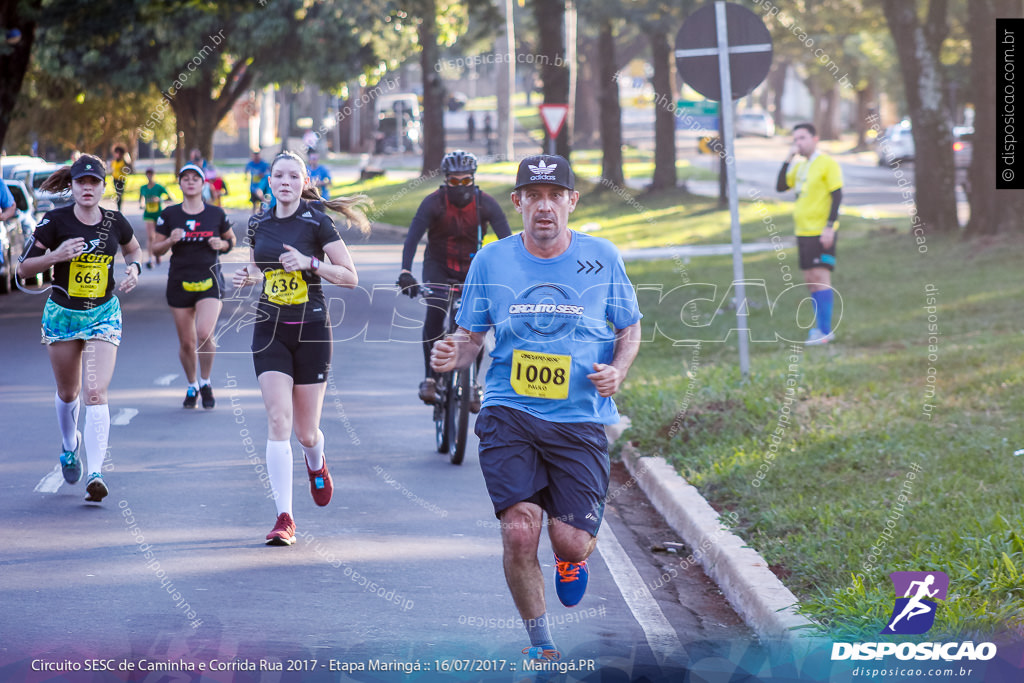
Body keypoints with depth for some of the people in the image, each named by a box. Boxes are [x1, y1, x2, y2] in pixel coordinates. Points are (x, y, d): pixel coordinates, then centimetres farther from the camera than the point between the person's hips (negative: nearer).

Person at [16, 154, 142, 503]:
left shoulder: (114, 222, -4)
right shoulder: (55, 221, -11)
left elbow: (133, 248, 18)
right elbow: (23, 268, -8)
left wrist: (133, 268, -4)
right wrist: (55, 255, -25)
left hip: (104, 314, 0)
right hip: (62, 314, 0)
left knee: (96, 393, -14)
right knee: (68, 392, 15)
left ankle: (95, 474, -19)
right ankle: (70, 444, 46)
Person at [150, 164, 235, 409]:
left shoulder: (216, 214, 3)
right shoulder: (170, 215, 2)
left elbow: (231, 239, 16)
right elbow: (156, 248, 8)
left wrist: (222, 244, -5)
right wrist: (171, 241, -12)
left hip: (210, 281, -1)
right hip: (180, 283, 1)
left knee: (205, 334, -19)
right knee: (186, 341, 5)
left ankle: (206, 383, 4)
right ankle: (192, 386, 28)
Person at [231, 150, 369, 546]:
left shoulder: (317, 223, -6)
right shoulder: (258, 224, 6)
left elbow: (350, 277, -6)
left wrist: (310, 263, -20)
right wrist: (247, 277, 0)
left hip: (311, 331, -2)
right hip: (270, 332, 2)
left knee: (306, 432, 5)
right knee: (278, 420, -12)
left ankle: (316, 466, 43)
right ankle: (284, 518, -11)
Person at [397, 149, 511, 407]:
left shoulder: (486, 204, -17)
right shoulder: (434, 202, -20)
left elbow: (506, 238, -22)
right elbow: (413, 237, -29)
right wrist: (405, 272, -44)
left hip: (473, 267, 1)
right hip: (438, 266, -1)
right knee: (435, 312, -25)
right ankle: (430, 378, -16)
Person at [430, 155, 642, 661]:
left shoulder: (602, 258, 3)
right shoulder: (490, 261, 3)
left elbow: (629, 330, 14)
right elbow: (470, 335, 11)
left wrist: (617, 371, -6)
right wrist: (452, 357, -12)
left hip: (581, 417, 0)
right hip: (510, 414, 0)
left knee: (571, 540, -9)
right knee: (519, 530, -14)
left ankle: (571, 557, 33)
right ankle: (539, 643, 9)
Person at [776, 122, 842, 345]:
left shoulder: (827, 164, -9)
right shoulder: (800, 167, 16)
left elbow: (837, 195, -13)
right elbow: (780, 186, 11)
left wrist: (830, 226, -19)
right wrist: (788, 159, 2)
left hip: (821, 232, -9)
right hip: (803, 232, 9)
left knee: (820, 276, -12)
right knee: (810, 280, 10)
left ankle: (825, 331, -13)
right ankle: (820, 327, 17)